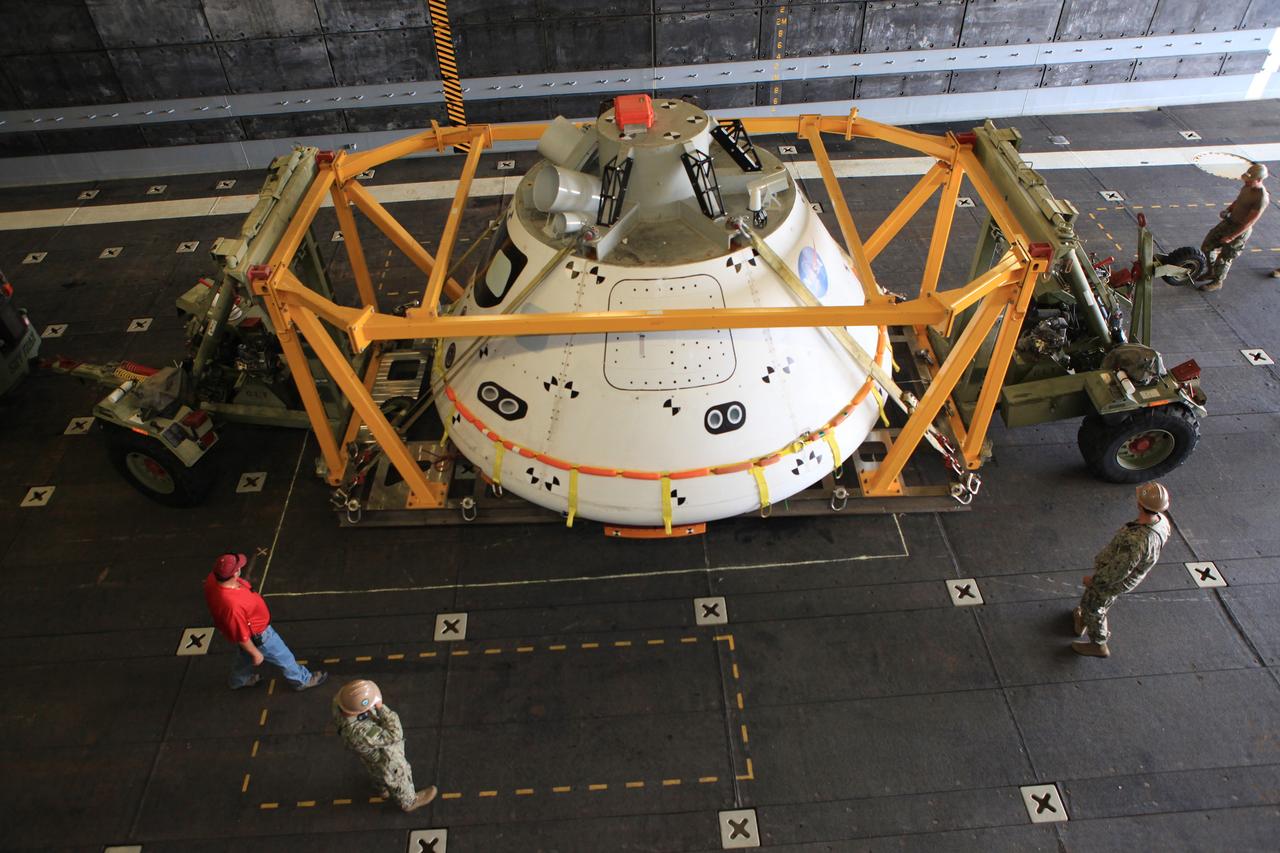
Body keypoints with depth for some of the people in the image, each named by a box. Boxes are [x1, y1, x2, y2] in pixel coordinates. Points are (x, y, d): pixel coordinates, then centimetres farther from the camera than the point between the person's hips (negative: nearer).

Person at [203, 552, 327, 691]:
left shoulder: (213, 577, -25)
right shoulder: (233, 604, -46)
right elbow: (241, 636, -30)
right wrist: (256, 654, -14)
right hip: (256, 635, -8)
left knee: (244, 655, 37)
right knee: (283, 656, 18)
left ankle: (239, 680, 65)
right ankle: (302, 680, 44)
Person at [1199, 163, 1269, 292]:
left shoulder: (1261, 198, -26)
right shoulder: (1247, 187, -1)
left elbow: (1249, 222, -25)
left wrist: (1231, 237, -22)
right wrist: (1227, 210, -2)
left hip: (1240, 231, -8)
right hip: (1228, 223, 8)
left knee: (1224, 258, 3)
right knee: (1206, 246, 14)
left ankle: (1217, 282, 24)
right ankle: (1212, 272, 34)